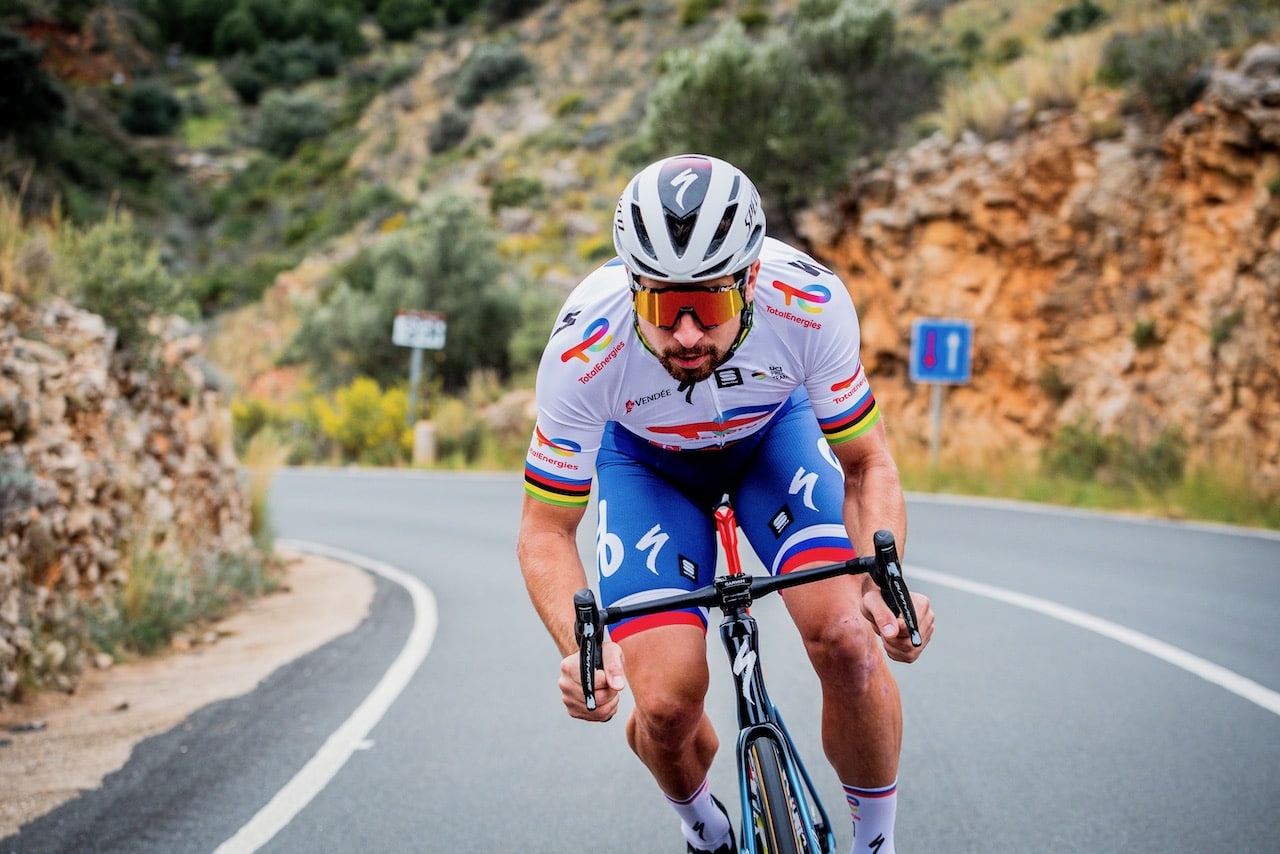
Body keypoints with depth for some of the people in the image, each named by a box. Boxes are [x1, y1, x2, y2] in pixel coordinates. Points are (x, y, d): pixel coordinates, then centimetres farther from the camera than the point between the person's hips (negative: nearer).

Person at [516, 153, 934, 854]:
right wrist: (579, 647, -43)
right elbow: (545, 532, -24)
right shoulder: (583, 350, -37)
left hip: (773, 431, 1)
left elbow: (867, 463, -19)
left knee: (847, 636, -24)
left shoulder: (810, 303, -35)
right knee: (669, 706, -15)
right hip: (643, 456, 0)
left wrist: (885, 585, -38)